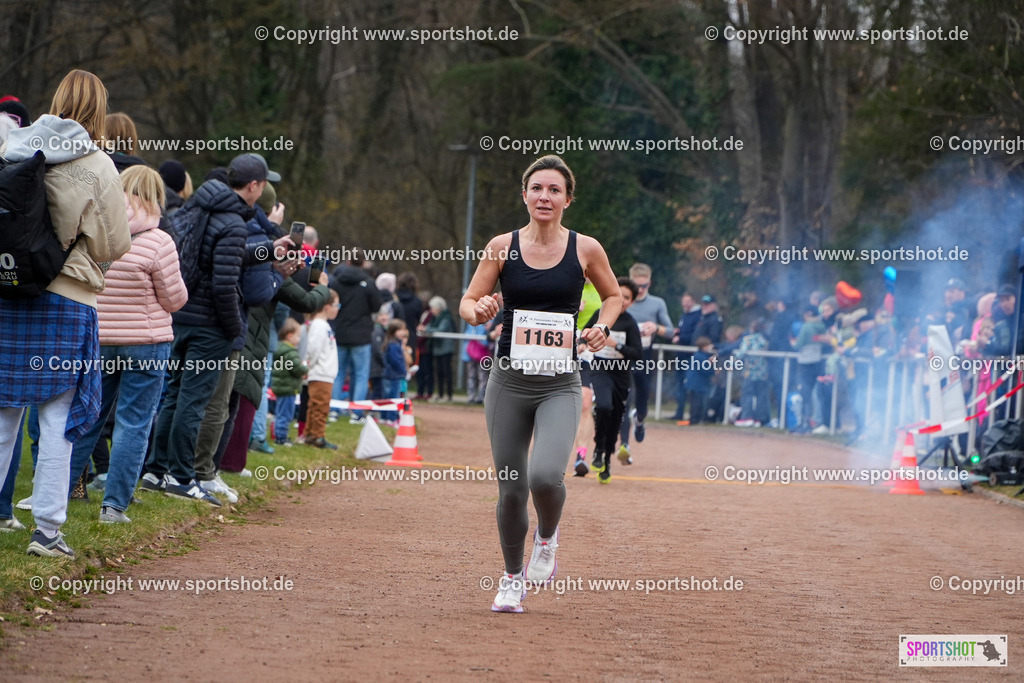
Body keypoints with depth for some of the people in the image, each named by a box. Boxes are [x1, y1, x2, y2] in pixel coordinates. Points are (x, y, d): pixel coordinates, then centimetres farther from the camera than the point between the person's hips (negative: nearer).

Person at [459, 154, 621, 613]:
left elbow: (613, 295, 15)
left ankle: (547, 536, 12)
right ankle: (512, 578, 26)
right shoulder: (503, 247, 1)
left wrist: (602, 326, -5)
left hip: (560, 385, -1)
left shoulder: (585, 249, -1)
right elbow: (467, 303, 5)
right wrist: (478, 312, -18)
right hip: (508, 382, 1)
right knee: (510, 489, 4)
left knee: (546, 476, -22)